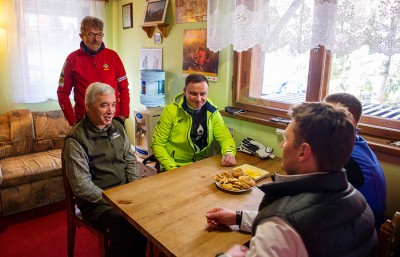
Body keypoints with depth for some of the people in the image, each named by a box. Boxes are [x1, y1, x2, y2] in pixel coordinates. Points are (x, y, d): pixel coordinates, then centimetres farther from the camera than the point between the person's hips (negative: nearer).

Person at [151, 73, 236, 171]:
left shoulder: (212, 112, -3)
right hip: (176, 167, -1)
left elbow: (225, 137, 2)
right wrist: (172, 168, -19)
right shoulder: (171, 111, -11)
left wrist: (229, 153, -20)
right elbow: (157, 143, -7)